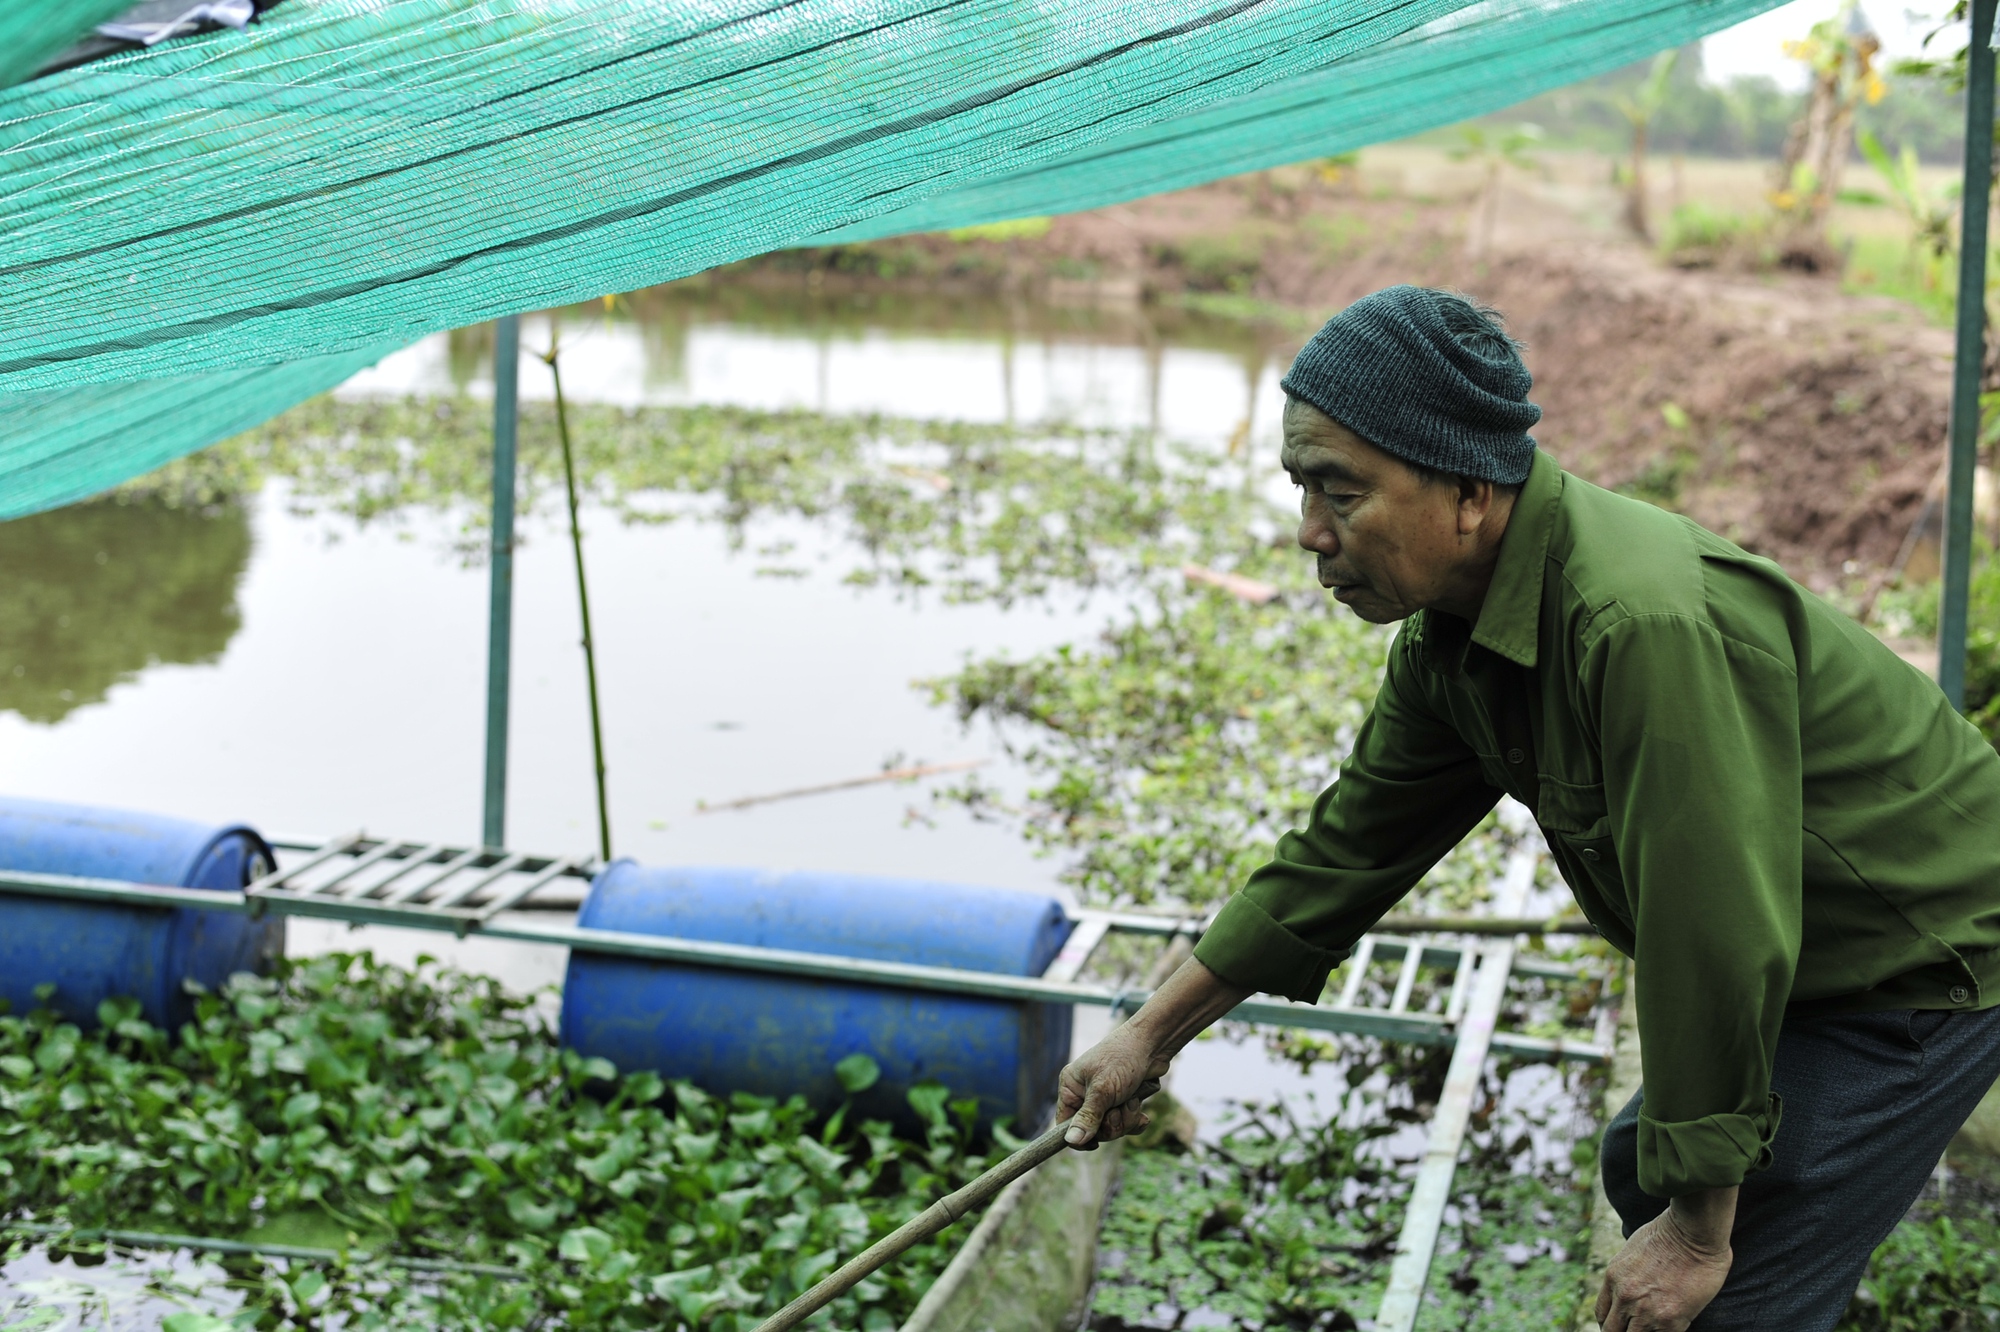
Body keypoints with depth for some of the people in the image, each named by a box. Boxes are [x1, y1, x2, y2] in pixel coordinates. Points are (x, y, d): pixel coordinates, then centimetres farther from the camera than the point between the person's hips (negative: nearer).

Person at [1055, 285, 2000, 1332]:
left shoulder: (1650, 624, -37)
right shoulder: (1455, 633, -5)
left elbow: (1719, 942, -33)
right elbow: (1350, 845, 6)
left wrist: (1700, 1226, -22)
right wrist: (1154, 1033, 10)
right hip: (1814, 958, 9)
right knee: (1643, 1173, 25)